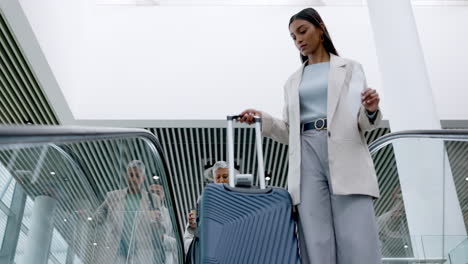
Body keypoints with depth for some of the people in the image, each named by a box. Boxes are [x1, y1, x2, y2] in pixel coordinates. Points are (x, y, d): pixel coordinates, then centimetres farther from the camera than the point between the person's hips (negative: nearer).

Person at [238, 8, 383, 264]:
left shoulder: (350, 68, 15)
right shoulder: (293, 81, 23)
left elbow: (363, 123, 7)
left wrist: (371, 110, -15)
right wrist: (263, 119, 2)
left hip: (346, 156, -2)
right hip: (307, 159, 3)